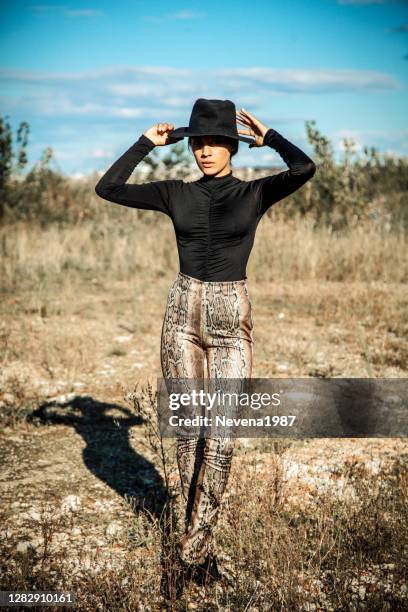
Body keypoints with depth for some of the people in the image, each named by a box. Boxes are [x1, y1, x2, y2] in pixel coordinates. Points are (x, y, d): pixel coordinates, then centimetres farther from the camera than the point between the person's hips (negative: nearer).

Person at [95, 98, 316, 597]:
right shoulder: (175, 194, 5)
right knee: (188, 430, 8)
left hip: (231, 319, -2)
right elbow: (106, 188, 4)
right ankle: (200, 541, 22)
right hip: (182, 314, 2)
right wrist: (147, 143, 4)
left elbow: (305, 168, -19)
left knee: (222, 434, -7)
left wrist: (267, 137, -3)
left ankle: (194, 544, 3)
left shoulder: (255, 193, 0)